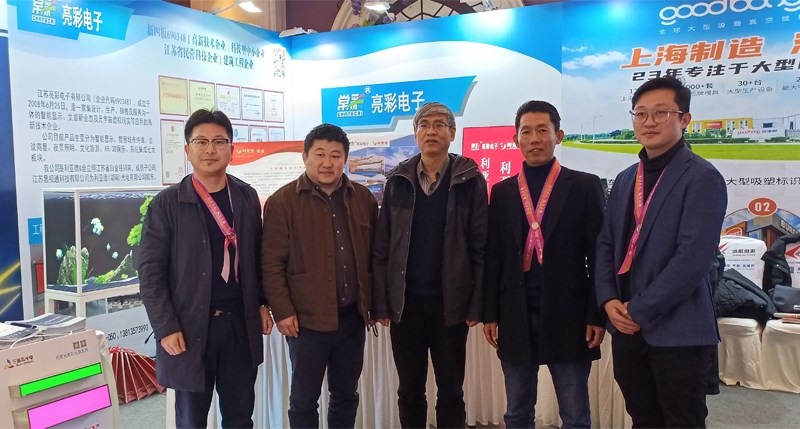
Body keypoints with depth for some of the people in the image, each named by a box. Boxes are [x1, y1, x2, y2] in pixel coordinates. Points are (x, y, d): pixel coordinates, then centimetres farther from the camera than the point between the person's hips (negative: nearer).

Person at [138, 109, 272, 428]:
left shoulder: (247, 197, 5)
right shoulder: (166, 204, -6)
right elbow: (151, 272, -7)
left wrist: (263, 303, 6)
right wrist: (165, 328, -12)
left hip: (241, 323, 3)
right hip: (190, 327, -2)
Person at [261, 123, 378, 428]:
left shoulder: (363, 198, 5)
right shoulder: (282, 202, -8)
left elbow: (374, 254, 11)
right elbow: (272, 264, -9)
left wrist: (375, 302, 9)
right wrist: (282, 311, -11)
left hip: (353, 316, 4)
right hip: (307, 319, -4)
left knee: (346, 394, 18)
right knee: (304, 398, 11)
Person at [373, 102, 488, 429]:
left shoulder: (470, 180, -2)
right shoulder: (398, 181, 4)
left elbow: (480, 247, -4)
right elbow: (382, 247, 2)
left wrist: (477, 304, -8)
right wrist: (381, 303, -2)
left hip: (450, 303, -2)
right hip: (405, 302, 2)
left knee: (451, 392, 12)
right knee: (409, 391, 14)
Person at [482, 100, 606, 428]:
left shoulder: (585, 186, 0)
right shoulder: (502, 191, 8)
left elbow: (598, 254, -3)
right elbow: (493, 258, 7)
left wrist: (597, 315, -7)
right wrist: (490, 313, 3)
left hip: (568, 316, -2)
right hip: (515, 317, 3)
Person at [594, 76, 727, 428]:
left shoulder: (702, 178, -10)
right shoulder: (625, 179, 12)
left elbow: (693, 257, -19)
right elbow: (606, 244, 10)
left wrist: (640, 310, -16)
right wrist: (609, 300, -4)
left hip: (676, 330, -6)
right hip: (626, 328, 6)